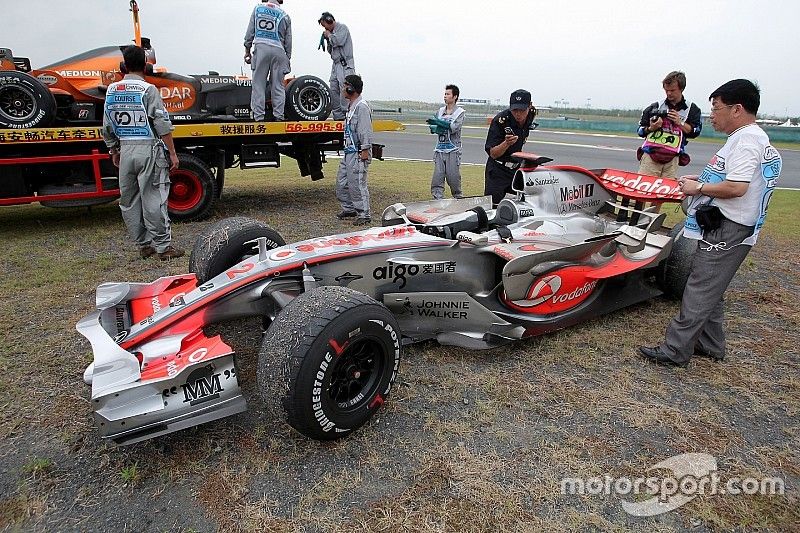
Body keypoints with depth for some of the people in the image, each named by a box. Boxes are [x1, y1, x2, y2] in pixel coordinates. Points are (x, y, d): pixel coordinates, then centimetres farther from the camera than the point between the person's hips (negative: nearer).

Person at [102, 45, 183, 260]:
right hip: (149, 149, -5)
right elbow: (162, 124, -12)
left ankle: (144, 245, 17)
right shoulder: (148, 90, -6)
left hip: (125, 150, 5)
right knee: (154, 200, -4)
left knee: (129, 201, 12)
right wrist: (172, 153, -9)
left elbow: (107, 128, 15)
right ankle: (163, 247, -1)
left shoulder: (111, 91, 11)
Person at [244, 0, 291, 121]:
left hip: (260, 49, 0)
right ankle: (278, 116, -1)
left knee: (258, 85, -1)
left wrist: (247, 50, 14)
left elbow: (250, 32, 8)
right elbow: (288, 42, 12)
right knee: (278, 86, 4)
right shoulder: (285, 16, 12)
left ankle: (258, 117, -6)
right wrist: (288, 59, 20)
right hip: (278, 51, 1)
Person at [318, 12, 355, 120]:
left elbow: (339, 41, -18)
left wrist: (329, 35, -1)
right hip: (336, 64, 8)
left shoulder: (342, 27, 0)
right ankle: (337, 115, 6)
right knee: (334, 90, 3)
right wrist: (327, 39, 10)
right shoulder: (332, 32, 21)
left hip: (345, 64, -8)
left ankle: (346, 114, -15)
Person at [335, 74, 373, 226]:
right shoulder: (351, 106, 19)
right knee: (341, 181, 15)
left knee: (357, 184, -9)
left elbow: (366, 131, -18)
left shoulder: (362, 106, -13)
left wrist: (365, 150, -21)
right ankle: (349, 209, 28)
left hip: (358, 153, -11)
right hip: (349, 152, 11)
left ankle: (364, 215, -1)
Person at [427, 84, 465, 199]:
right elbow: (432, 127, 9)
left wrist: (438, 122, -17)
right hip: (440, 150, 4)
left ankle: (458, 199, 15)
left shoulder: (460, 111, 0)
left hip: (453, 150, -4)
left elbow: (454, 127, -15)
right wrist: (436, 128, -14)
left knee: (453, 178, -2)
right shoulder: (441, 110, 15)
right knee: (437, 178, -2)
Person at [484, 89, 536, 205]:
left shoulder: (531, 115, -3)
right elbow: (493, 154, -21)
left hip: (518, 168, 5)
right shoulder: (500, 120, -21)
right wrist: (507, 143, -38)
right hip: (498, 171, -5)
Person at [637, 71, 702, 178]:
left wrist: (680, 123, -5)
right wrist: (651, 128, -8)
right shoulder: (654, 107, 11)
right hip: (650, 154, 0)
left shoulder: (692, 109, 12)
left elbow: (695, 132, 6)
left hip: (672, 159, 0)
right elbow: (640, 131, 11)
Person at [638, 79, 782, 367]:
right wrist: (701, 181, 11)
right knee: (707, 288, 16)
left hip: (727, 229, -10)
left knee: (700, 289, -7)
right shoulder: (745, 137, 17)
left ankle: (674, 350, -2)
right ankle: (709, 344, 26)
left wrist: (699, 187, -12)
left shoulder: (748, 138, -14)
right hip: (720, 226, 10)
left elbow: (737, 187, -25)